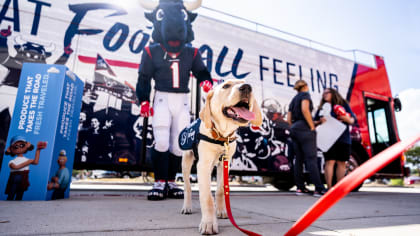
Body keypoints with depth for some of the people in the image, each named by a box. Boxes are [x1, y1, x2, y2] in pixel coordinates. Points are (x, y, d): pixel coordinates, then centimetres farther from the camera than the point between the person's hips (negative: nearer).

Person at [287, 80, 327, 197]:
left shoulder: (293, 100, 22)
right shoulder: (305, 95, 1)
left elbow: (289, 119, 17)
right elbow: (305, 109, -18)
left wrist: (295, 128, 16)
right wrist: (312, 126, -14)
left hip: (294, 130, 8)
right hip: (304, 128, -8)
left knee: (299, 159, 7)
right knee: (311, 158, -11)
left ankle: (300, 187, 9)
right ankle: (319, 189, -13)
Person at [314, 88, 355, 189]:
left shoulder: (344, 105, 11)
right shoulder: (322, 108, 13)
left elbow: (352, 120, 9)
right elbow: (314, 122, 13)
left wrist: (346, 118, -12)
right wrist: (319, 122, -9)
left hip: (343, 138, 1)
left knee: (341, 162, 2)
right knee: (330, 161, -10)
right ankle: (329, 188, -8)